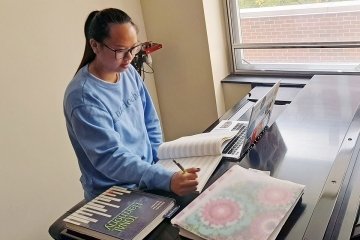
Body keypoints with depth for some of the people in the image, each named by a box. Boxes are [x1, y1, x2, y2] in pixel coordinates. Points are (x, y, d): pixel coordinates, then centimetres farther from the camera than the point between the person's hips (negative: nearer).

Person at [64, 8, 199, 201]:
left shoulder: (129, 72, 0)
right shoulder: (82, 97, -22)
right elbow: (111, 157, -27)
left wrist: (160, 163, 0)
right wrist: (166, 180, -38)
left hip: (147, 176, 6)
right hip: (112, 194, -6)